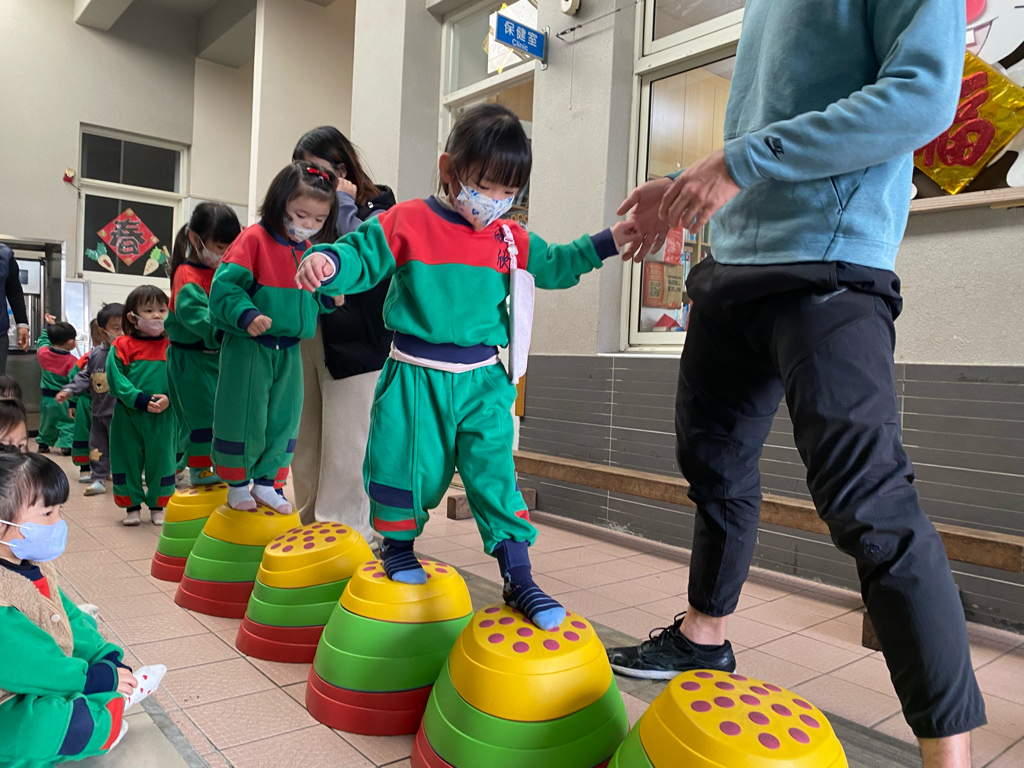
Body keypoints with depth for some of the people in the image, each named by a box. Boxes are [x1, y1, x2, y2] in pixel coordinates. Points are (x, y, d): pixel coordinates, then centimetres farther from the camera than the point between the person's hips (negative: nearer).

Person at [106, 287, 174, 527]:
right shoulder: (122, 346, -3)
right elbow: (116, 379, -10)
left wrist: (169, 398, -19)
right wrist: (141, 400, -20)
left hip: (163, 417, 1)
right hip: (129, 415, -1)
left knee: (161, 460, 9)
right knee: (129, 460, 8)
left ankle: (158, 506, 24)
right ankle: (132, 505, 23)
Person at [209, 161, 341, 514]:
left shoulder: (310, 252, 9)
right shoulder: (254, 239, -12)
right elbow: (224, 287, -17)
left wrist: (327, 299, -1)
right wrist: (246, 315, -32)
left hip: (289, 351, 6)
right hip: (248, 349, -6)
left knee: (283, 420, 12)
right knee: (244, 418, 4)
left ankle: (267, 482, 27)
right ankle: (237, 483, 22)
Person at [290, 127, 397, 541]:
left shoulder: (377, 205, 3)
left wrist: (343, 202, -7)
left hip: (354, 343, -5)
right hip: (303, 341, 6)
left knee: (345, 446, -3)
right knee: (305, 442, 11)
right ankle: (308, 525, 24)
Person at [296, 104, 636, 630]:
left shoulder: (510, 238, 9)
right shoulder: (406, 222, -4)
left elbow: (553, 266, 19)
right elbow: (361, 258, -6)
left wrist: (607, 242, 11)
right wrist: (326, 261, -28)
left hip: (481, 380, 3)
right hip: (415, 377, -2)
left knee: (495, 473, -2)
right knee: (407, 466, 7)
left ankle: (519, 582, 6)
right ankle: (397, 546, 37)